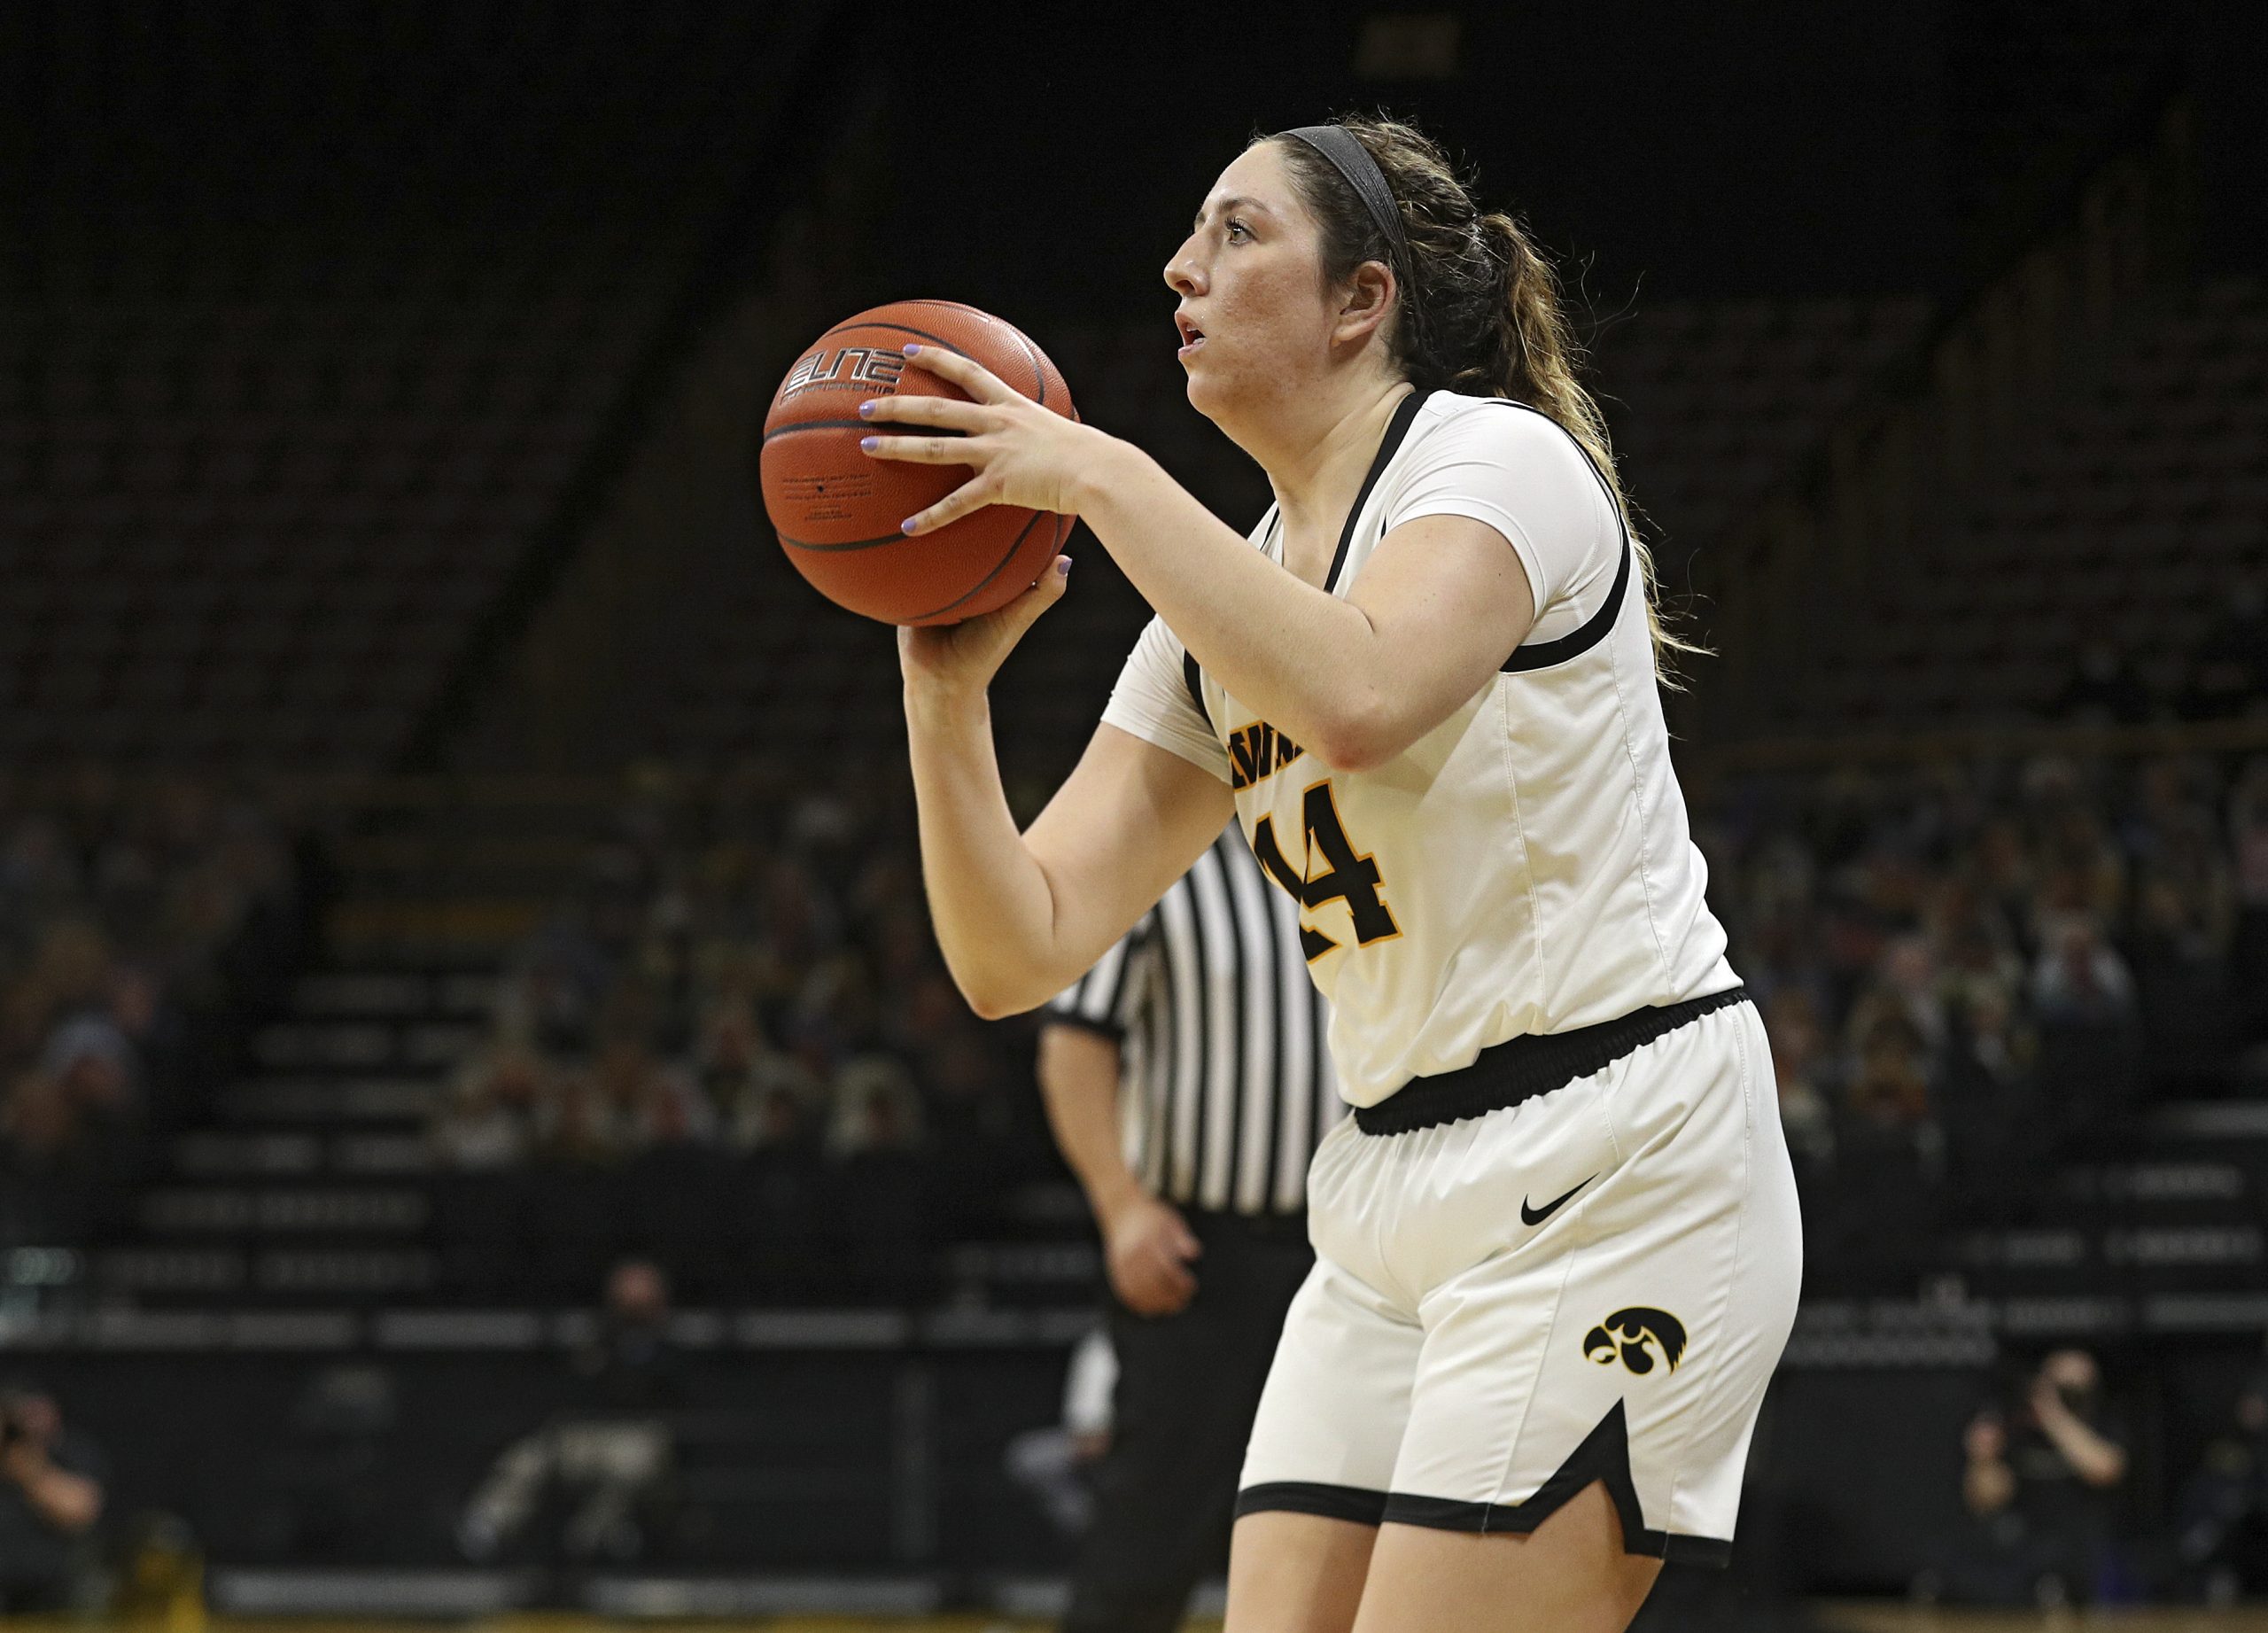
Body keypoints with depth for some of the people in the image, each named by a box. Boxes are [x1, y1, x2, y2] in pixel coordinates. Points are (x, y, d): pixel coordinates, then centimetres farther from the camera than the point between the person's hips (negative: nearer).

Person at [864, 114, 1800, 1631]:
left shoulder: (1498, 458, -8)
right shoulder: (1216, 624, 14)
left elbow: (1357, 697, -31)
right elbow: (1017, 952, 7)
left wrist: (1106, 476, -23)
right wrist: (947, 695, -8)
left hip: (1615, 1179, -8)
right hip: (1397, 1211, 8)